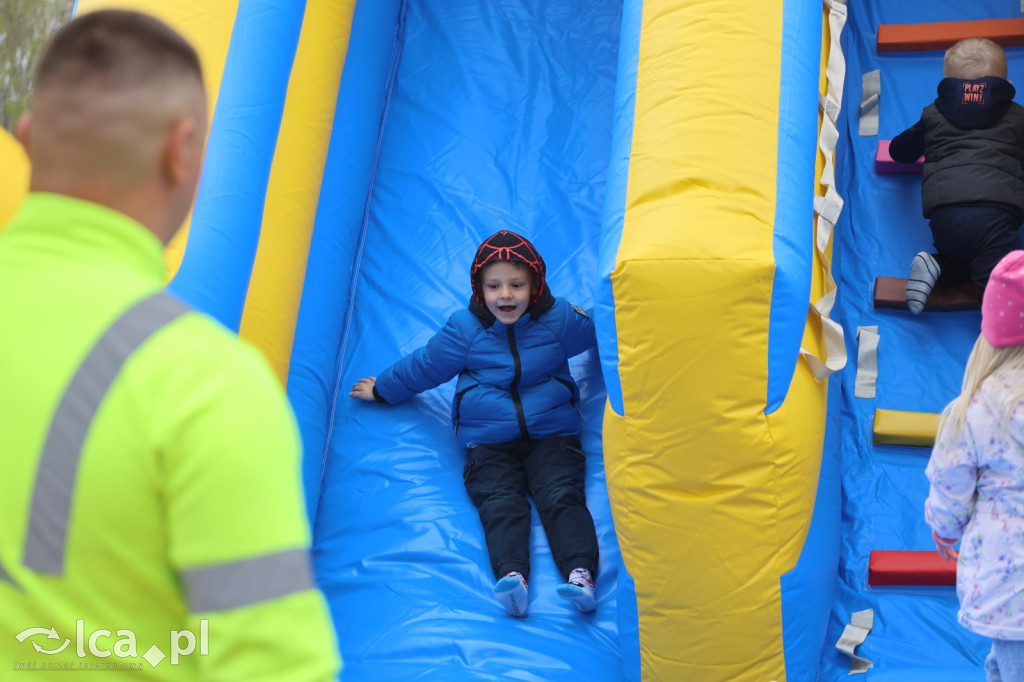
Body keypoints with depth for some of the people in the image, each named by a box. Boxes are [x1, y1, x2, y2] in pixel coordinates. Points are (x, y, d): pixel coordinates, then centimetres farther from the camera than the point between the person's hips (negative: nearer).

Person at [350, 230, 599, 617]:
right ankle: (511, 576, -44)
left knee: (561, 498, -23)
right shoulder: (465, 329, 3)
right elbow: (423, 366, 16)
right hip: (489, 443, 0)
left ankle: (580, 574, -39)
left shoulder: (559, 319, 3)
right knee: (500, 504, -24)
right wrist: (381, 391, 25)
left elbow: (604, 331, 25)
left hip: (551, 433, 0)